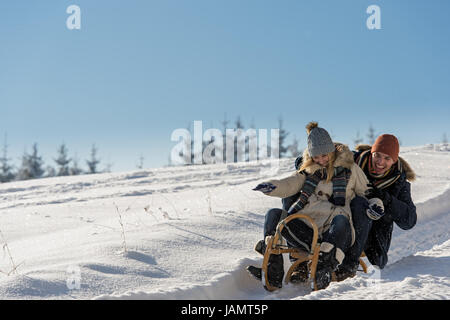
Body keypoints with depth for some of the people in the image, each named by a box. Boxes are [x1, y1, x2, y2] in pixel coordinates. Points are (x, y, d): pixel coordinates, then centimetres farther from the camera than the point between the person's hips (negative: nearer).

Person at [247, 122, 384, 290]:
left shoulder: (349, 168, 11)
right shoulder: (308, 170, 19)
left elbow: (367, 193, 15)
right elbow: (291, 185, 8)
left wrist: (374, 204, -8)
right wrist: (272, 186, -13)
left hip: (334, 232, -4)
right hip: (306, 229, 4)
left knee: (341, 219, -38)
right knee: (273, 214, -15)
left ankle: (325, 269, -52)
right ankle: (273, 270, -25)